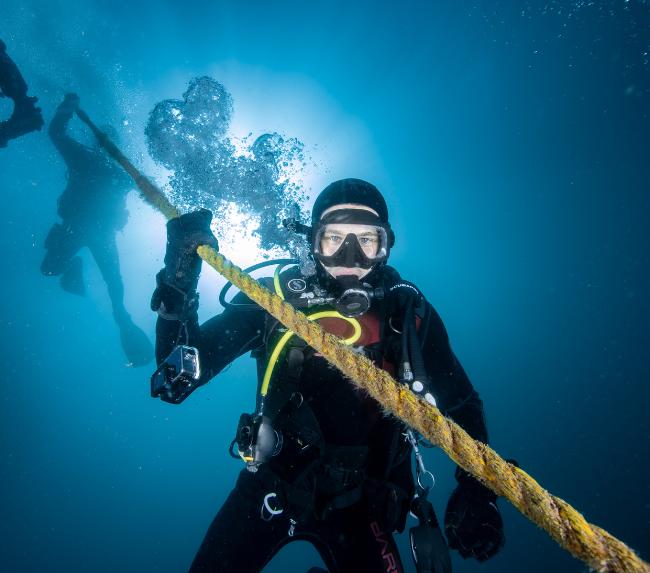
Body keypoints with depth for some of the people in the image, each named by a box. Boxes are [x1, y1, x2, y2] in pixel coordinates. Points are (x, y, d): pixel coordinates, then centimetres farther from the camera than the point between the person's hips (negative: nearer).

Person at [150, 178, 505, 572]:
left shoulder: (409, 312, -9)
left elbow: (462, 404, 0)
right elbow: (179, 379, -16)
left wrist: (476, 490, -14)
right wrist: (177, 285, -29)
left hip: (361, 499, 1)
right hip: (270, 486, 0)